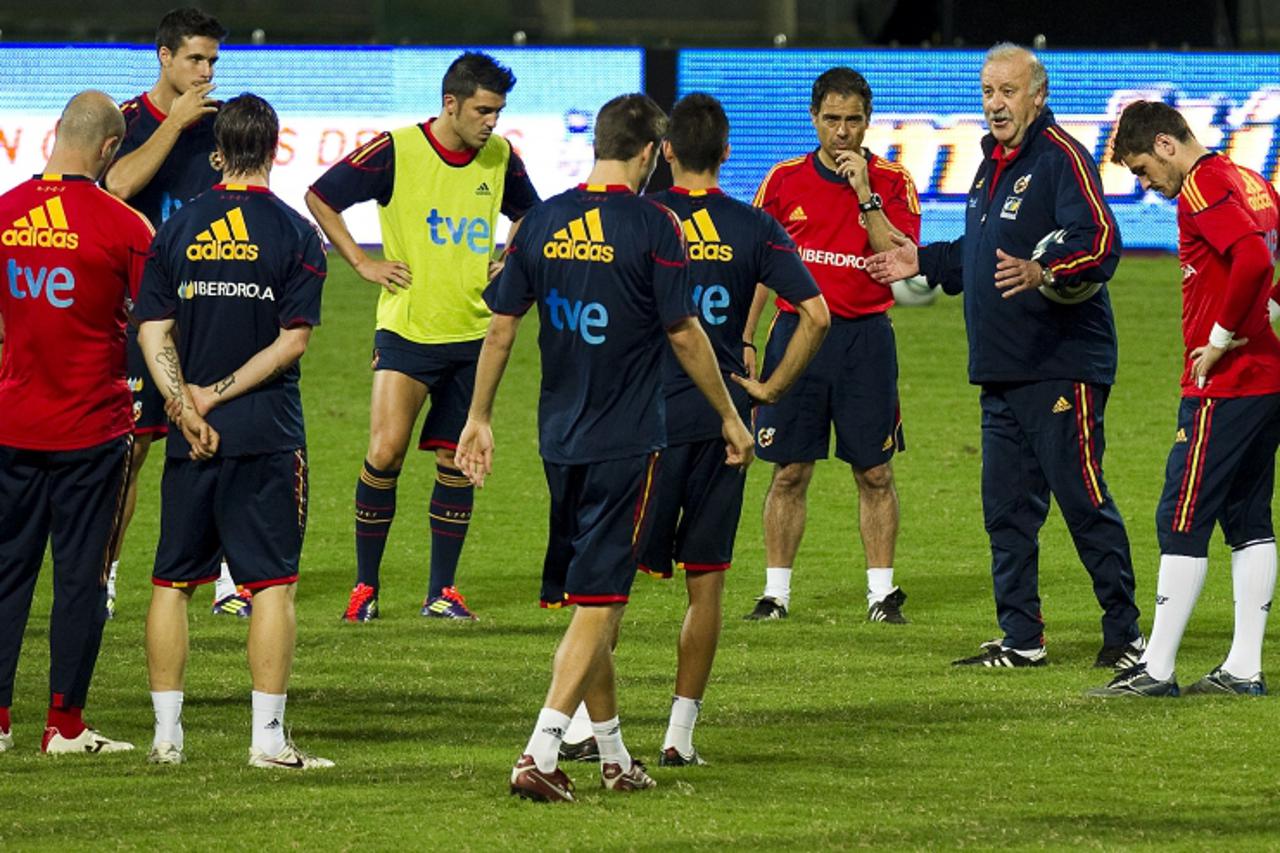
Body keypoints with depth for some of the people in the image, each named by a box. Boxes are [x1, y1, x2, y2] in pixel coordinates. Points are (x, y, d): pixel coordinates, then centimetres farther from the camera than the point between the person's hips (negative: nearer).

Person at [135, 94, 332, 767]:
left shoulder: (176, 229, 4)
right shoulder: (294, 234, -3)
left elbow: (153, 331, -2)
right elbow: (293, 339, -9)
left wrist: (187, 405, -6)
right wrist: (219, 394, -7)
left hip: (192, 438, 3)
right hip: (268, 434, -3)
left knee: (173, 582, 10)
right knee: (273, 584, 0)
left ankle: (166, 732, 10)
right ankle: (268, 737, -4)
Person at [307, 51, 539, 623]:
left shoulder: (501, 159, 4)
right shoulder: (397, 151, -10)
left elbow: (528, 213, 25)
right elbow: (319, 198, -2)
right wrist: (362, 264, -5)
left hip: (473, 334, 4)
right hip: (406, 332, -4)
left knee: (457, 462, 5)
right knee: (385, 451, -13)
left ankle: (443, 591, 14)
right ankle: (364, 585, 1)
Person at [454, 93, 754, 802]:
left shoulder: (543, 222, 4)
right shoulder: (651, 225, -11)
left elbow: (501, 326, 7)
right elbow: (684, 334, -8)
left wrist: (479, 418, 16)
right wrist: (729, 416, 4)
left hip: (559, 437, 5)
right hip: (626, 440, -5)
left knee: (589, 597, 16)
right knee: (599, 602, -5)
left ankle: (612, 754, 26)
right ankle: (540, 753, -16)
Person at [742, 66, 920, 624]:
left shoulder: (892, 182, 1)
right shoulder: (785, 180, 5)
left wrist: (864, 193, -16)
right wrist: (744, 341, 3)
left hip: (865, 336, -1)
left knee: (875, 473, 1)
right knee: (790, 472, 2)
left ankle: (882, 592, 8)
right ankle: (776, 592, 8)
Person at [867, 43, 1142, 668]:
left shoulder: (1060, 157, -11)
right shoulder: (992, 164, 18)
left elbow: (1101, 241, -24)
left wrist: (1041, 273, -38)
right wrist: (924, 262, 23)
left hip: (1062, 368, -9)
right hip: (1001, 371, 9)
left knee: (1083, 499, -6)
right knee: (1007, 506, 9)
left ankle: (1125, 634, 1)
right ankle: (1020, 639, 14)